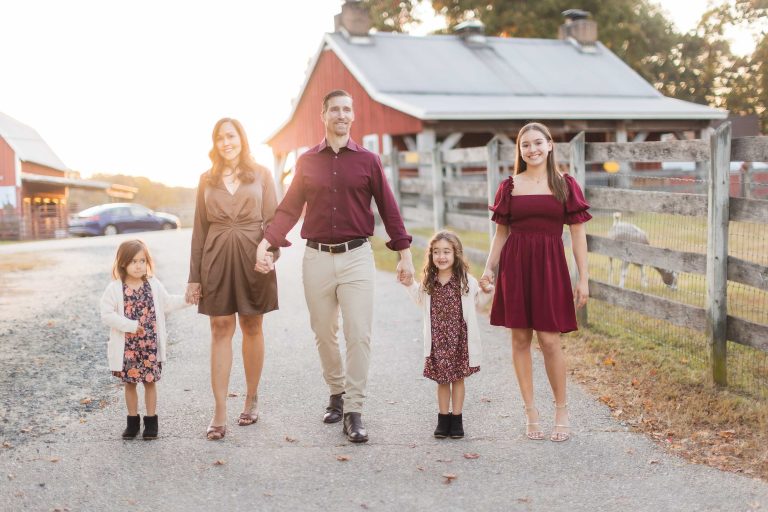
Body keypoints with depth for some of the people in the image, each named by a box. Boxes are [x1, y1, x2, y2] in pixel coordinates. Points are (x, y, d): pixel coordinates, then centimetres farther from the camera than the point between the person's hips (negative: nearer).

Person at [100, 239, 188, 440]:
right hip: (128, 346, -1)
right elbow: (106, 314, -14)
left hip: (150, 345, 2)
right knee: (130, 383, 10)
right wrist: (131, 325, -19)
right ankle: (133, 421, 23)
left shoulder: (154, 285, 3)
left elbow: (167, 304, 14)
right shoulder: (115, 289, -8)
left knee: (150, 382, 7)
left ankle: (151, 421, 18)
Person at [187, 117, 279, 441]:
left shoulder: (261, 175, 6)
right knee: (220, 330, -1)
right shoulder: (207, 180, 10)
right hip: (217, 259, 1)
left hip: (252, 258, -1)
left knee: (252, 328, 8)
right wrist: (194, 276, 6)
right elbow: (200, 229, 10)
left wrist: (270, 252, -17)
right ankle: (219, 414, -1)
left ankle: (251, 400, 22)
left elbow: (272, 220, 2)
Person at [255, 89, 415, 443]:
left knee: (359, 335, -7)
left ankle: (353, 411, -2)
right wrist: (266, 242, -5)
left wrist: (405, 253, 4)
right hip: (317, 257, 2)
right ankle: (336, 393, 29)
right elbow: (289, 208, 8)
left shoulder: (367, 160, 5)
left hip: (357, 257, -2)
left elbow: (388, 208, 6)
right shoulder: (307, 161, 8)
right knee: (324, 334, 10)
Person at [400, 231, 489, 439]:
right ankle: (443, 418, 22)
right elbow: (422, 303, 16)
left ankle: (456, 419, 21)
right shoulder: (428, 283, 1)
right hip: (437, 340, 2)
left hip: (460, 339, -2)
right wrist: (410, 285, 8)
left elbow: (478, 303, 1)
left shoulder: (467, 281, -7)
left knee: (458, 378, 9)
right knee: (442, 380, 10)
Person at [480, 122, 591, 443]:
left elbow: (578, 235, 3)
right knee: (520, 338, 3)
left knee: (549, 339, -4)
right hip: (515, 265, 2)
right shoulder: (509, 187, 7)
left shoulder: (565, 185, 4)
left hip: (550, 265, -2)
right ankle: (530, 412, 15)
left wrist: (583, 279, -1)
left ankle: (561, 411, 14)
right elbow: (501, 234, 11)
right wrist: (489, 268, 0)